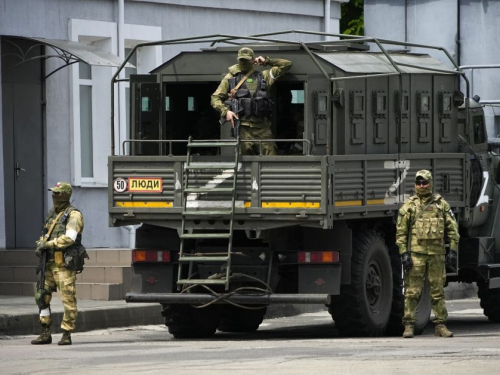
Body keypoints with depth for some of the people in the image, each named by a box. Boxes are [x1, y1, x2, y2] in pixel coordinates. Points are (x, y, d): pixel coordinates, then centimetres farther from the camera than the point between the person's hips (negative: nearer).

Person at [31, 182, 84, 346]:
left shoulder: (73, 215, -8)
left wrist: (48, 244, -16)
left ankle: (66, 335, -1)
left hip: (64, 264, -8)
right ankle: (45, 334, 12)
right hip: (49, 263, 8)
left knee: (68, 299, -6)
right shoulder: (52, 214, 17)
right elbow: (46, 234, 24)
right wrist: (40, 245, 2)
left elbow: (69, 238, -20)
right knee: (42, 296, 6)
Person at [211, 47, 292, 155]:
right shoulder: (231, 77, 14)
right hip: (243, 128, -1)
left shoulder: (264, 76, 19)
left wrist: (266, 61, 16)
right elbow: (215, 98, 11)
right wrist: (225, 111, -7)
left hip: (262, 127, 1)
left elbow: (287, 64, 23)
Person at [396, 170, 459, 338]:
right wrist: (404, 253, -6)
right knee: (412, 291, -4)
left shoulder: (441, 204, 10)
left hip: (437, 254, 2)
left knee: (438, 291, 6)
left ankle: (440, 325, 11)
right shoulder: (409, 205, 5)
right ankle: (408, 325, -2)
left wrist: (453, 250, 3)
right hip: (416, 253, -2)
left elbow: (452, 228, 11)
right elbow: (401, 232, 3)